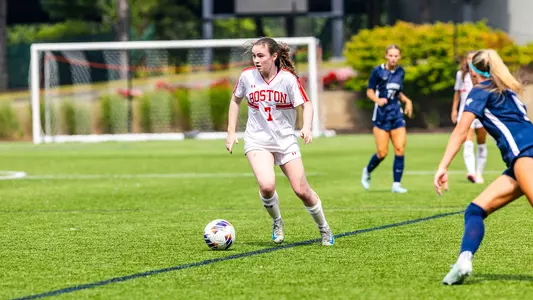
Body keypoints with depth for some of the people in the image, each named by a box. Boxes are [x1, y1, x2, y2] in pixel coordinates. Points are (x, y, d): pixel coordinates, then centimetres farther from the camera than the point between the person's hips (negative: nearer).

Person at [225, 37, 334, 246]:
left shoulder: (288, 78, -12)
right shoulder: (247, 76, -5)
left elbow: (306, 104, -8)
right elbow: (235, 100, 12)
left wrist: (306, 127, -28)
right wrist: (231, 132, 8)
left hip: (286, 140, 0)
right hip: (257, 140, 0)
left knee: (301, 190, -2)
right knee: (267, 185, -24)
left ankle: (324, 229, 23)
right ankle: (277, 223, 5)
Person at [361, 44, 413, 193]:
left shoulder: (400, 72, 7)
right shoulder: (378, 71, -7)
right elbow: (369, 91, -3)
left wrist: (407, 100, 3)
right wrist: (378, 99, -22)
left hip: (396, 114, 4)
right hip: (381, 115, -4)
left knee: (400, 149, -7)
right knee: (382, 153, -4)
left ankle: (396, 184, -1)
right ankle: (367, 171, 26)